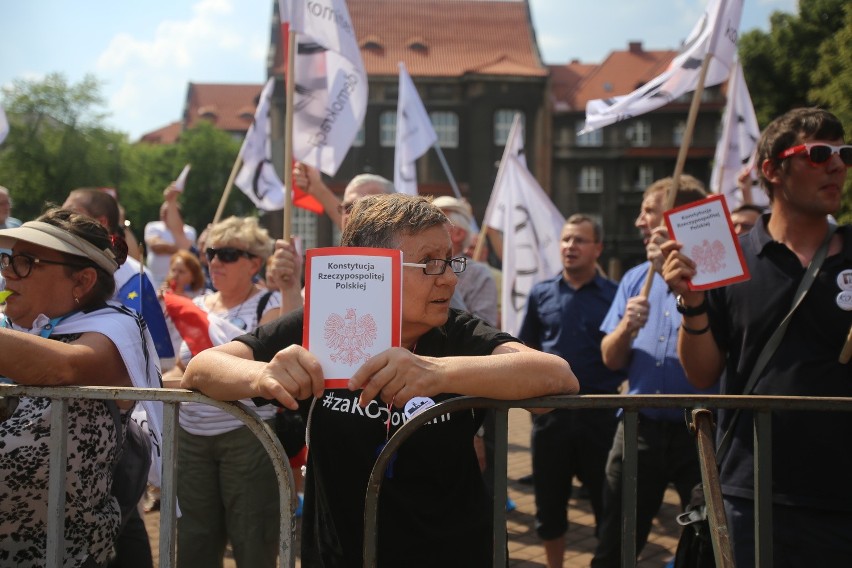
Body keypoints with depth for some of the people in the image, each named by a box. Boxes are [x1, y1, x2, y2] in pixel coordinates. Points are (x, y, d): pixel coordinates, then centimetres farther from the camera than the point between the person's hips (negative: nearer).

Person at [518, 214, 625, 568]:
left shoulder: (614, 295, -3)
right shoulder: (541, 294, 5)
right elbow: (525, 350, 12)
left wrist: (612, 384, -11)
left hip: (599, 410, -2)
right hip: (550, 410, 2)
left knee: (607, 499, 6)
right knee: (549, 499, 12)